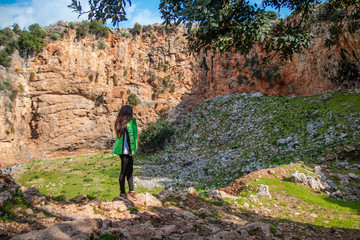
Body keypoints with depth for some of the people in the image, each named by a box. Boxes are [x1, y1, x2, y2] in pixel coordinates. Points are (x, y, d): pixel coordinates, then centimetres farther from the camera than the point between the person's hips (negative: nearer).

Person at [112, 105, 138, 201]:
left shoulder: (120, 123, 8)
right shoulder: (129, 123, -16)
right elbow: (130, 137, -19)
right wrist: (132, 151, -13)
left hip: (122, 151, 8)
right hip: (126, 151, -8)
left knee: (129, 171, 17)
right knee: (124, 172, 2)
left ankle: (131, 191, 27)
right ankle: (122, 193, 12)